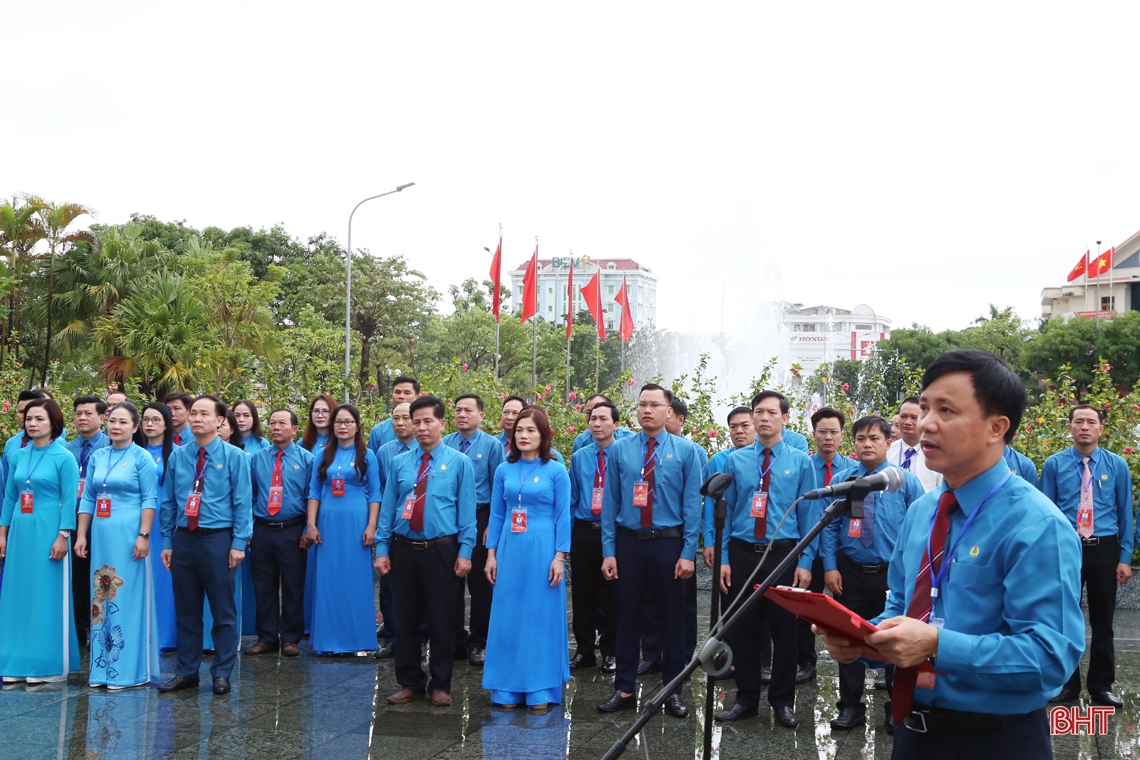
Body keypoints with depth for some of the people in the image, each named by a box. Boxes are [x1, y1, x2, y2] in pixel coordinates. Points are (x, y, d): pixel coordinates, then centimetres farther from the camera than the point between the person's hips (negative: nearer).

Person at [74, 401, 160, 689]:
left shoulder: (142, 458, -3)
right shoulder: (97, 457, 11)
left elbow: (149, 500, -7)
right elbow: (88, 499, 13)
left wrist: (143, 536, -14)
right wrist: (81, 535, 9)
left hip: (128, 535, -5)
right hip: (101, 535, 5)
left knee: (127, 597, -2)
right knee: (101, 597, 8)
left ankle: (128, 669, 5)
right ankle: (102, 668, 16)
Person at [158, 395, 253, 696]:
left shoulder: (234, 457, -2)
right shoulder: (177, 456, 7)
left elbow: (242, 502, -5)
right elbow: (168, 502, 11)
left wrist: (238, 543, -11)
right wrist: (167, 542, 7)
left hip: (218, 539, -3)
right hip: (183, 539, 3)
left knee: (223, 611, 3)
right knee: (186, 611, 11)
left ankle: (221, 674, 14)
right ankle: (187, 672, 21)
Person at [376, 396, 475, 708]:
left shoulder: (459, 462, -1)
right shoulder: (399, 463, 6)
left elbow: (466, 509, -3)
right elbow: (387, 508, 7)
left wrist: (465, 552, -9)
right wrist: (382, 550, 2)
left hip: (441, 551, -2)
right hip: (403, 550, 3)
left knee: (441, 621, 5)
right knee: (406, 620, 9)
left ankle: (440, 685, 17)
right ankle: (410, 684, 21)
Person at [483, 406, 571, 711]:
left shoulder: (556, 471, -2)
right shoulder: (504, 471, 8)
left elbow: (563, 516, -3)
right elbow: (496, 515, 11)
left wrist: (559, 557, -9)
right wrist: (491, 553, 6)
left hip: (542, 550, -3)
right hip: (509, 550, 3)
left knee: (541, 616, 1)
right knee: (507, 616, 5)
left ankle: (540, 689, 9)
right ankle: (509, 688, 14)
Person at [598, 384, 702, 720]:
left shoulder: (685, 451, -3)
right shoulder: (620, 450, 1)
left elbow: (692, 504, -4)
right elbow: (610, 502, 1)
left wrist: (688, 553, -9)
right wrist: (608, 551, -2)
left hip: (668, 543, -1)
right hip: (629, 541, 1)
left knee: (671, 616, 8)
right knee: (628, 615, 9)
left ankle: (673, 691, 20)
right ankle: (624, 689, 20)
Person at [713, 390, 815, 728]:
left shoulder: (800, 462, 0)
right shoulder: (735, 460, 3)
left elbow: (808, 514, -1)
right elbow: (725, 511, 4)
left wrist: (805, 561, -7)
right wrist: (723, 558, -1)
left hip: (783, 554, -1)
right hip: (742, 553, 1)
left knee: (784, 630, 7)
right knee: (742, 629, 9)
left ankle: (782, 702, 21)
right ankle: (746, 698, 23)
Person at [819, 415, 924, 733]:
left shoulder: (906, 481, -3)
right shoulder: (840, 482, 2)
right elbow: (829, 527, 3)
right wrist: (830, 567, -5)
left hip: (893, 573, -2)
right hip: (850, 572, 2)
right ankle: (850, 706, 21)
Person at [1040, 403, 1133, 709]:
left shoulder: (1117, 466, 0)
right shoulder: (1054, 464, -2)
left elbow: (1125, 513, 3)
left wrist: (1125, 557, -1)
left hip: (1104, 549, 1)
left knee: (1102, 621, 10)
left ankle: (1101, 686, 23)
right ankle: (1067, 684, 22)